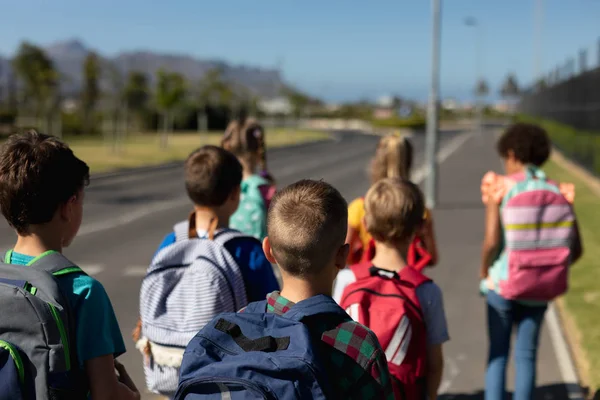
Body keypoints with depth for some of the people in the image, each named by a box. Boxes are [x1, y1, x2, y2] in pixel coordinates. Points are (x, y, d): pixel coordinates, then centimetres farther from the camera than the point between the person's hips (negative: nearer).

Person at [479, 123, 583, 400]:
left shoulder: (501, 189, -11)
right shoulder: (559, 194, 0)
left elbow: (491, 241, -19)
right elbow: (576, 249, 0)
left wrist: (484, 271, -1)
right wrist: (551, 272, 15)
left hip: (503, 283, -3)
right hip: (541, 289, 3)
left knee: (498, 353, 12)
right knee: (526, 355, 16)